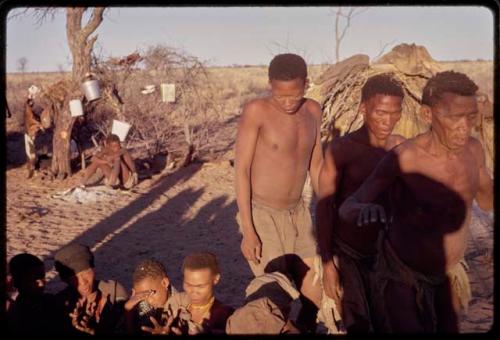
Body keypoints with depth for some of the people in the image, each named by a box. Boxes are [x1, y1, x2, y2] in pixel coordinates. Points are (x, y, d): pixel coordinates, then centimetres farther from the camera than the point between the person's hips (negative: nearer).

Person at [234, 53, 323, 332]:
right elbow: (242, 170, -14)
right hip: (262, 214, -5)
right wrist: (248, 230, -17)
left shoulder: (313, 111, 1)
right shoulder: (256, 111, -16)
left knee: (315, 293, 10)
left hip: (299, 212, 5)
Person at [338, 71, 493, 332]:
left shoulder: (473, 149, -8)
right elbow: (347, 207, -24)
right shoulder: (403, 158, -25)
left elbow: (487, 201, 10)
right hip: (402, 277, -6)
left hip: (447, 274, 6)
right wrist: (362, 210, -47)